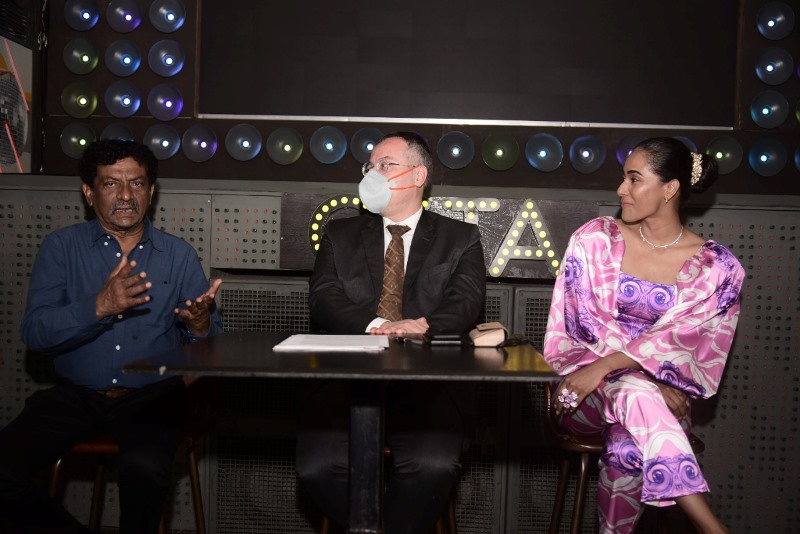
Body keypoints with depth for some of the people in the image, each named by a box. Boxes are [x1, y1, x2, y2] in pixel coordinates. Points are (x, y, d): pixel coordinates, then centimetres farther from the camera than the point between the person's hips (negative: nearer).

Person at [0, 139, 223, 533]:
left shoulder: (179, 255, 6)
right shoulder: (61, 246, 4)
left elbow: (211, 344, 3)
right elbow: (34, 333, -8)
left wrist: (200, 326, -21)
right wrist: (98, 307, -25)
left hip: (151, 398, -1)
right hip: (74, 396, 1)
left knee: (145, 468, -32)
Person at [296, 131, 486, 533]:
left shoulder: (460, 239, 14)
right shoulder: (341, 235, 19)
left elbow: (465, 301, -2)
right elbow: (323, 299, 4)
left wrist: (421, 328, -24)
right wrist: (376, 325, -16)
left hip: (425, 383, -1)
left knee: (434, 466, -31)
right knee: (318, 468, -25)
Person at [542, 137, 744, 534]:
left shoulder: (716, 268, -2)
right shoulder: (595, 239, 1)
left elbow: (678, 338, -11)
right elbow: (573, 326, -3)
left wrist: (604, 366, -27)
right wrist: (648, 385, -15)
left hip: (663, 395, 0)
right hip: (587, 390, 0)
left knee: (631, 438, -36)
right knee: (633, 392, -35)